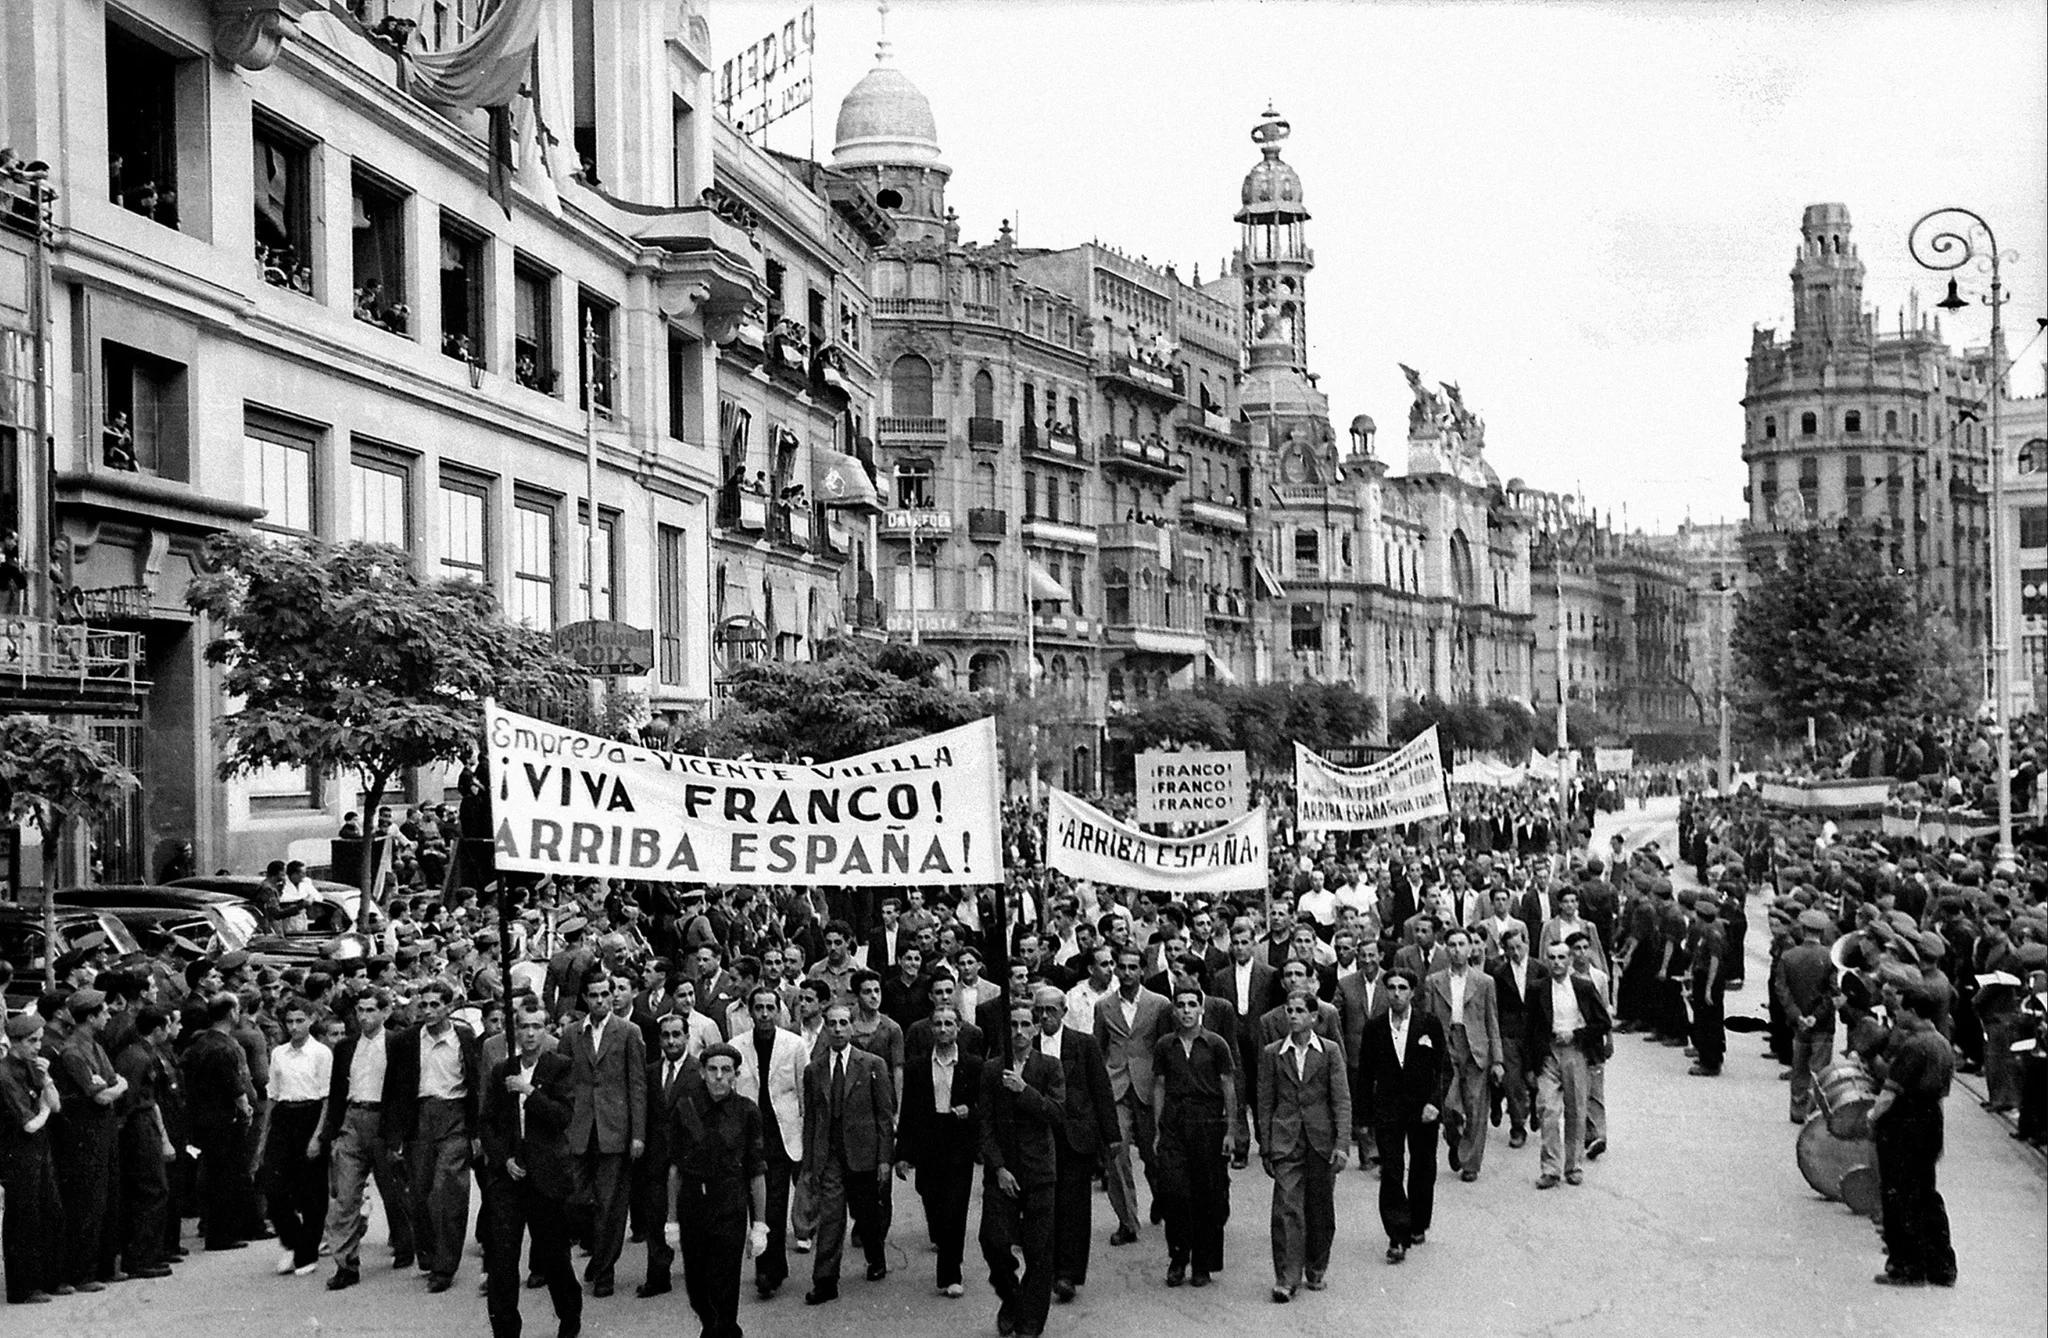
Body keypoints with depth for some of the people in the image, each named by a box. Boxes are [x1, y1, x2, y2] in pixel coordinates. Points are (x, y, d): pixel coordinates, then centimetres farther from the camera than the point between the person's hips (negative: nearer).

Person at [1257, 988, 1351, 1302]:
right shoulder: (1271, 1054, 5)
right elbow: (1265, 1103, 8)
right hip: (1286, 1141, 0)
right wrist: (1266, 1149, 5)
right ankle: (1286, 1279, -10)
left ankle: (1315, 1271, 24)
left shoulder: (1330, 1052, 2)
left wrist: (1342, 1144, -10)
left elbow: (1342, 1101, -1)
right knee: (1287, 1208, -10)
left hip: (1322, 1140, 0)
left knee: (1321, 1211, 8)